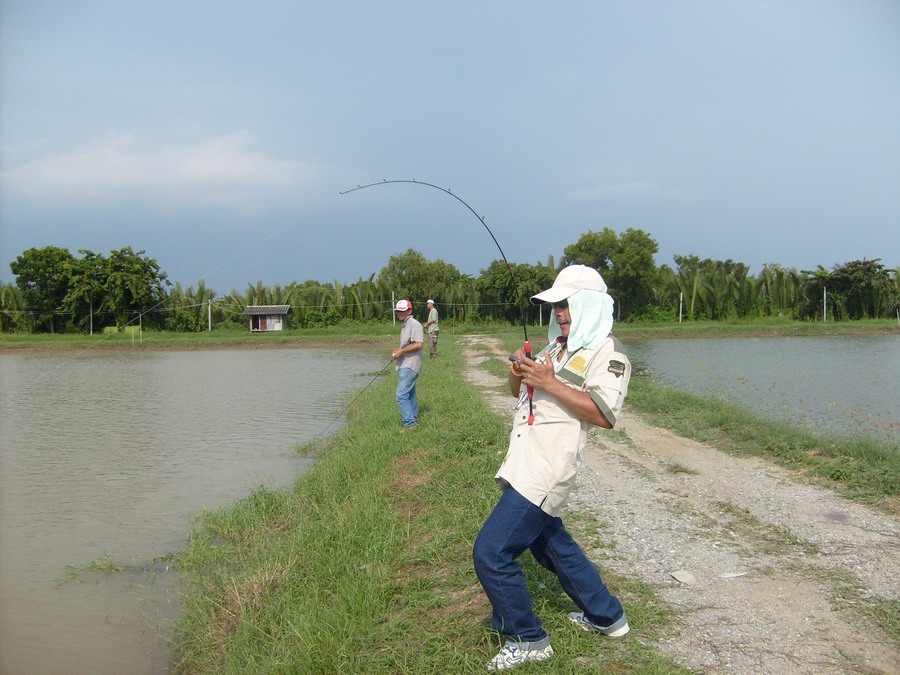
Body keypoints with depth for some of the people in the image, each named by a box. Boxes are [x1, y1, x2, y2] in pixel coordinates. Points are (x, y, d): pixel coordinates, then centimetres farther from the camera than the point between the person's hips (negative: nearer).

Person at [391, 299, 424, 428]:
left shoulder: (414, 324, -13)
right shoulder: (404, 325, 18)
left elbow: (418, 344, -22)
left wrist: (401, 351, -19)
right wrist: (397, 351, 10)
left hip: (410, 366, -11)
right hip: (404, 365, 11)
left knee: (402, 395, -15)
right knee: (410, 393, 18)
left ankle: (409, 424, -13)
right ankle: (414, 418, 28)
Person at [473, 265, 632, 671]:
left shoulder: (606, 353, -9)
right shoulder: (557, 348, 19)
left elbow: (604, 415, -22)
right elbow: (518, 391, 24)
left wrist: (550, 383, -23)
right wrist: (518, 372, 1)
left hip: (546, 469, -10)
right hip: (526, 463, 10)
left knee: (491, 554, -11)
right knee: (552, 545, 23)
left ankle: (527, 640, 7)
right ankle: (606, 616, 40)